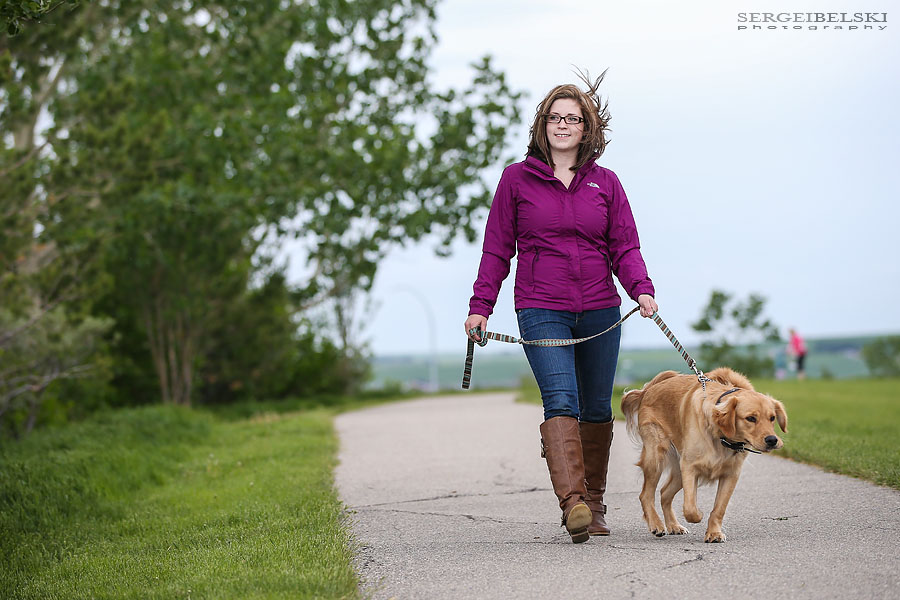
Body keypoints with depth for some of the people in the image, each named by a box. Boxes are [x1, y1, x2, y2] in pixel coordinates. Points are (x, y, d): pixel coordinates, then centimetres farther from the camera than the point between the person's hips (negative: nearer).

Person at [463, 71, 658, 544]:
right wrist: (480, 305, 2)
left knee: (597, 409, 7)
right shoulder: (517, 179, 6)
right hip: (541, 311, -3)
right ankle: (572, 503, -29)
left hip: (599, 310, 3)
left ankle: (594, 504, 20)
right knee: (560, 401, -19)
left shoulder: (605, 183, 10)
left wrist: (642, 289, -10)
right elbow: (497, 248, 8)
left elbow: (624, 247, 8)